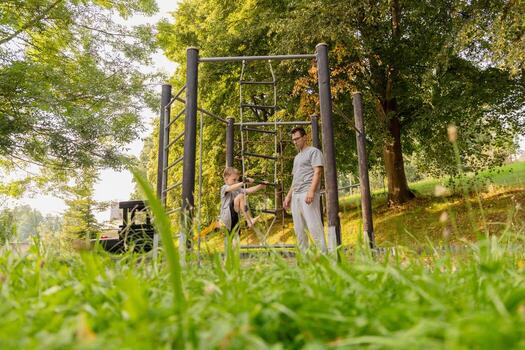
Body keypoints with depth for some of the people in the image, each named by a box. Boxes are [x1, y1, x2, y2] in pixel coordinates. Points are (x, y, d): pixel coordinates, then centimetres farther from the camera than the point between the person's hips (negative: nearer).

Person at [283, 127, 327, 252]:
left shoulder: (314, 151, 3)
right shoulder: (297, 157, 27)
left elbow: (317, 172, -9)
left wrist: (311, 191, -21)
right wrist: (288, 196, 20)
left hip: (308, 194, -8)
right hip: (296, 195, 8)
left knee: (314, 225, -13)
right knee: (299, 229, 6)